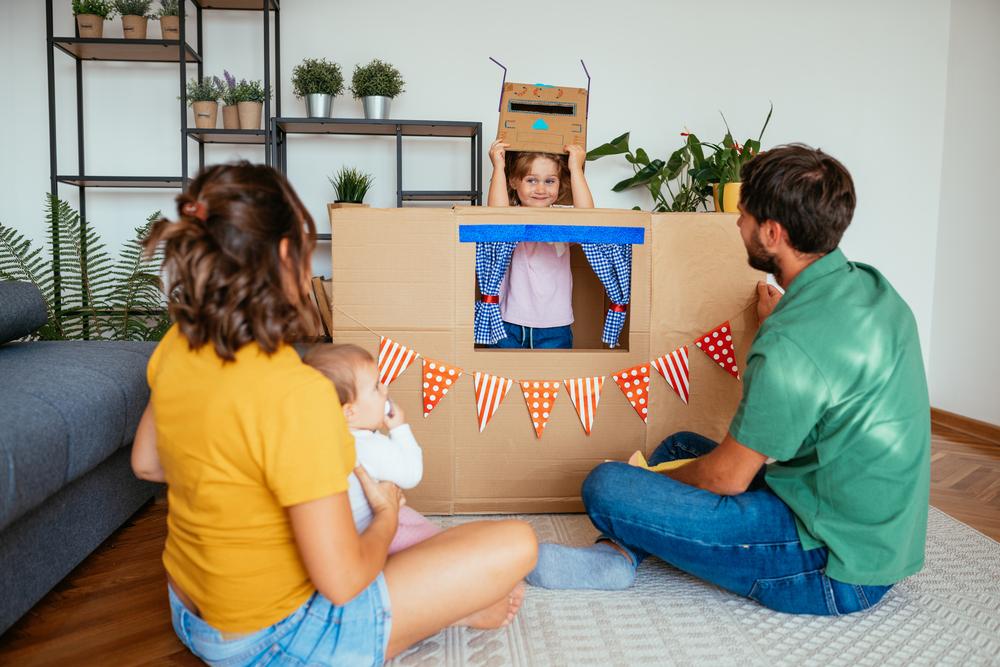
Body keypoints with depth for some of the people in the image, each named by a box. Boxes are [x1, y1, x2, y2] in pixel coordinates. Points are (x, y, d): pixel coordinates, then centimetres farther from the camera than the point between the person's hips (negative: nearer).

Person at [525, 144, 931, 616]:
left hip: (835, 570, -10)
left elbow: (727, 477, -17)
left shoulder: (789, 346, -29)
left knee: (605, 486, -17)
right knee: (681, 445, 21)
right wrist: (776, 325, 24)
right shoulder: (871, 285, 1)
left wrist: (648, 478, 1)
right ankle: (616, 555, 10)